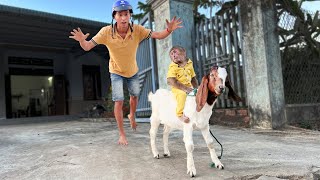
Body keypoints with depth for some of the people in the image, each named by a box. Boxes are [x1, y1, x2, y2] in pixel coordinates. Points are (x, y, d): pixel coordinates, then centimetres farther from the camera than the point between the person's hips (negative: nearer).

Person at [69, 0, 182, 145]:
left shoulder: (137, 30, -26)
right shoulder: (106, 31, -28)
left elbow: (158, 35, -25)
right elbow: (87, 47, -27)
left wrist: (169, 30, -46)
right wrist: (81, 40, -50)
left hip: (133, 71, 3)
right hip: (116, 72, -3)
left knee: (134, 96, 21)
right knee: (119, 101, -9)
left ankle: (132, 116, 53)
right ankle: (122, 134, 8)